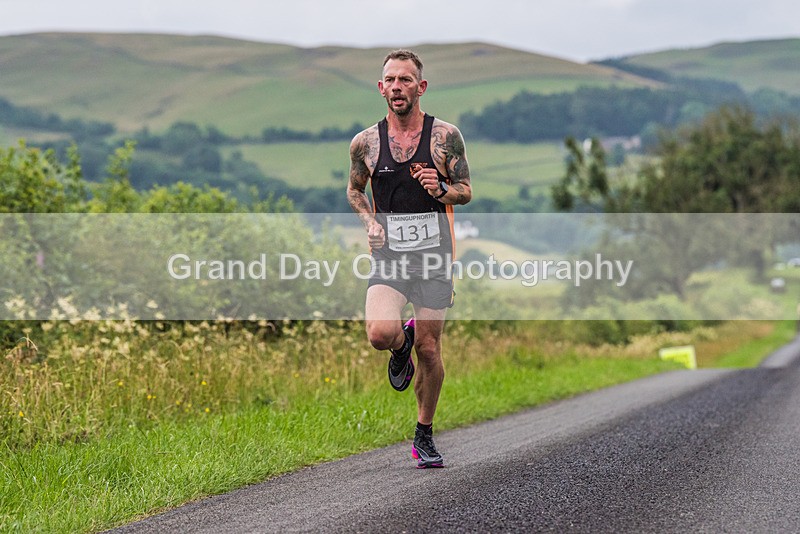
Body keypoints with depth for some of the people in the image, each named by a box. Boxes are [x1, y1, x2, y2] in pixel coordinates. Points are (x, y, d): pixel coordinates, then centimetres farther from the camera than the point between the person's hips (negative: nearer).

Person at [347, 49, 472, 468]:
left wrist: (441, 190, -16)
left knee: (429, 350, 4)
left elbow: (466, 192, 6)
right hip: (389, 255, 0)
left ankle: (424, 436, 24)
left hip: (434, 253, 0)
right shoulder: (365, 142, 2)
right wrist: (369, 221, -2)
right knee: (380, 333, -24)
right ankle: (402, 344, 15)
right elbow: (354, 190, 18)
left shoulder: (445, 136, -1)